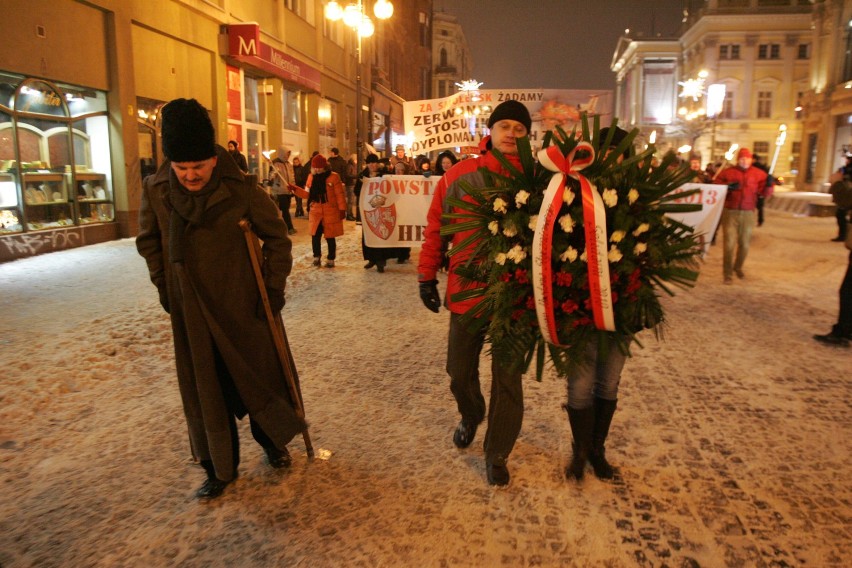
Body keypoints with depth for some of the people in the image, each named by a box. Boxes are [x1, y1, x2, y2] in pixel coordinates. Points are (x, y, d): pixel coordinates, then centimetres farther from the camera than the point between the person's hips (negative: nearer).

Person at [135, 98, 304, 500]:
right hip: (190, 311, 2)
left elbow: (276, 237, -5)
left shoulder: (241, 190, -15)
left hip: (241, 304, -2)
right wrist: (164, 287, 6)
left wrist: (274, 287, -8)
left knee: (258, 376, 12)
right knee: (205, 390, 11)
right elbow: (148, 242, 10)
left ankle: (272, 442, 39)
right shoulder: (156, 190, -7)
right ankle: (219, 468, 27)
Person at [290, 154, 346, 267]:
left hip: (330, 213, -4)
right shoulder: (311, 177, 6)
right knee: (315, 236, 4)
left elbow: (340, 195, -9)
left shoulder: (333, 177, -9)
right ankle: (317, 257, 22)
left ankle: (331, 259, 16)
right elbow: (307, 194, 10)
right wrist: (295, 189, -2)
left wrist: (342, 209, -11)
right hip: (315, 212, 4)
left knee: (330, 237, 4)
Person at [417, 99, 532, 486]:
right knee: (459, 369, 17)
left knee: (507, 377, 7)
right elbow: (436, 227, 4)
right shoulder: (459, 175, 0)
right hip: (466, 290, 2)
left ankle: (497, 453, 26)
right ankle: (471, 416, 49)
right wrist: (427, 276, 4)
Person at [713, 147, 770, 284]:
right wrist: (727, 187, -18)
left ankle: (738, 267, 32)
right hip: (730, 212, -2)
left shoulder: (758, 174, 6)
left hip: (748, 213, 2)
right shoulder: (727, 172, 4)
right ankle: (728, 273, -1)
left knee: (745, 244, 10)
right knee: (729, 243, -6)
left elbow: (764, 192, 0)